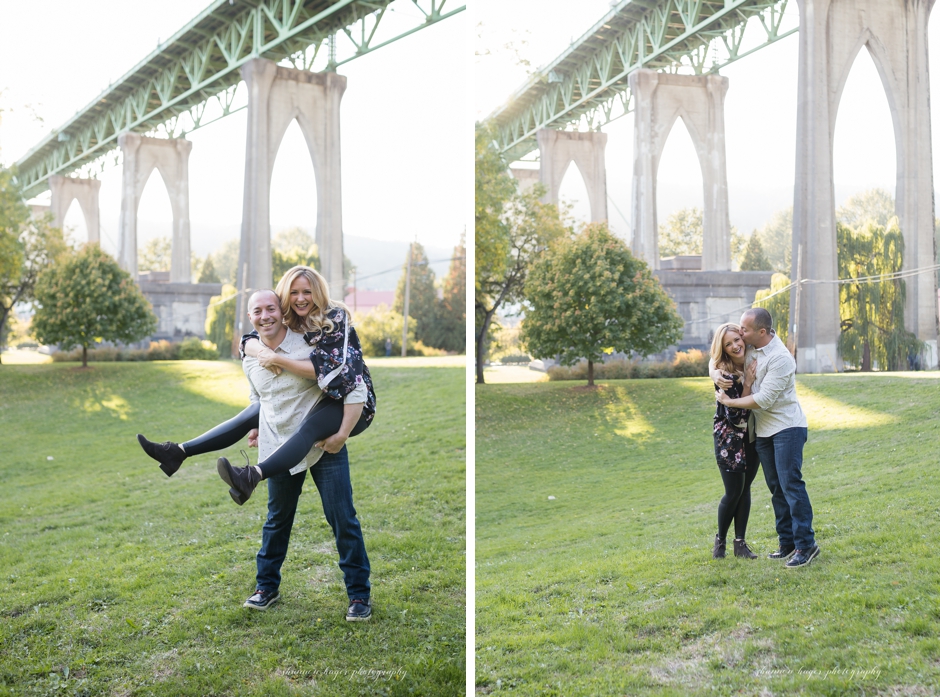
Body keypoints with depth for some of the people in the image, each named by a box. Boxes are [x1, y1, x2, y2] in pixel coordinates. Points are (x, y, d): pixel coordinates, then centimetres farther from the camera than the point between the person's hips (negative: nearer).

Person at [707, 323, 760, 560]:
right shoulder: (723, 374, -21)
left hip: (753, 435, 5)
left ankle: (740, 543, 14)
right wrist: (747, 384, -26)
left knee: (745, 489, 7)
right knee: (733, 492, -3)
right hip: (730, 437, -5)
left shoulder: (754, 362, -4)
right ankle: (720, 540, 17)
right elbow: (734, 414, -22)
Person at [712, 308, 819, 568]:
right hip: (764, 430, 8)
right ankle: (787, 543, 17)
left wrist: (729, 402, -12)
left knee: (791, 484, -12)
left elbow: (764, 399, -23)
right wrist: (716, 376, -8)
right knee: (776, 488, 10)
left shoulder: (780, 358, -21)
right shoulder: (748, 348, 2)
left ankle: (806, 545, -8)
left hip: (787, 427, -8)